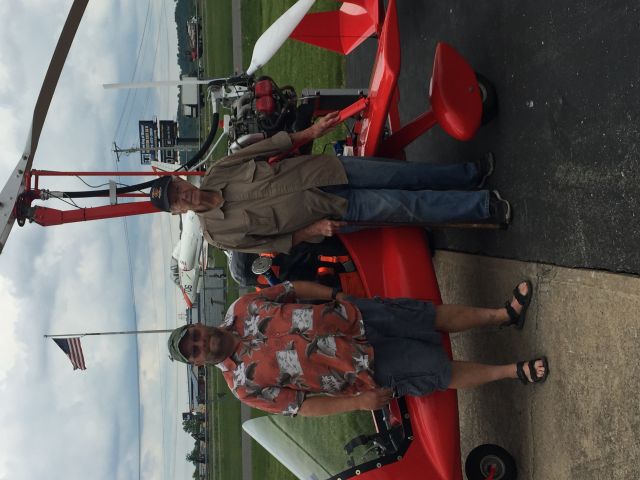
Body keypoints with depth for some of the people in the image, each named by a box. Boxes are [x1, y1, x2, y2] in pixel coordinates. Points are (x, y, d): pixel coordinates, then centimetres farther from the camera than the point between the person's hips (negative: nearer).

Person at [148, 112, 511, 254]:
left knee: (410, 176, 1)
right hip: (332, 210, -3)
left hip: (324, 171, 4)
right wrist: (311, 230, -14)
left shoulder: (218, 172, -2)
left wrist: (311, 132, -4)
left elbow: (270, 145, 3)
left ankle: (471, 172, 23)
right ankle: (484, 206, 4)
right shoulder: (218, 233, -10)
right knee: (408, 207, -9)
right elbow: (271, 245, -4)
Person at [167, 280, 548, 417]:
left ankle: (505, 314, 20)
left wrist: (337, 297, -4)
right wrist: (358, 402, -14)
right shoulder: (245, 383, -12)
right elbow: (302, 405, -10)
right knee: (440, 372, -7)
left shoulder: (242, 309, -4)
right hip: (367, 368, -3)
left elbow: (296, 288, 5)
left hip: (356, 318, 4)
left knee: (435, 316, 1)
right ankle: (513, 371, 10)